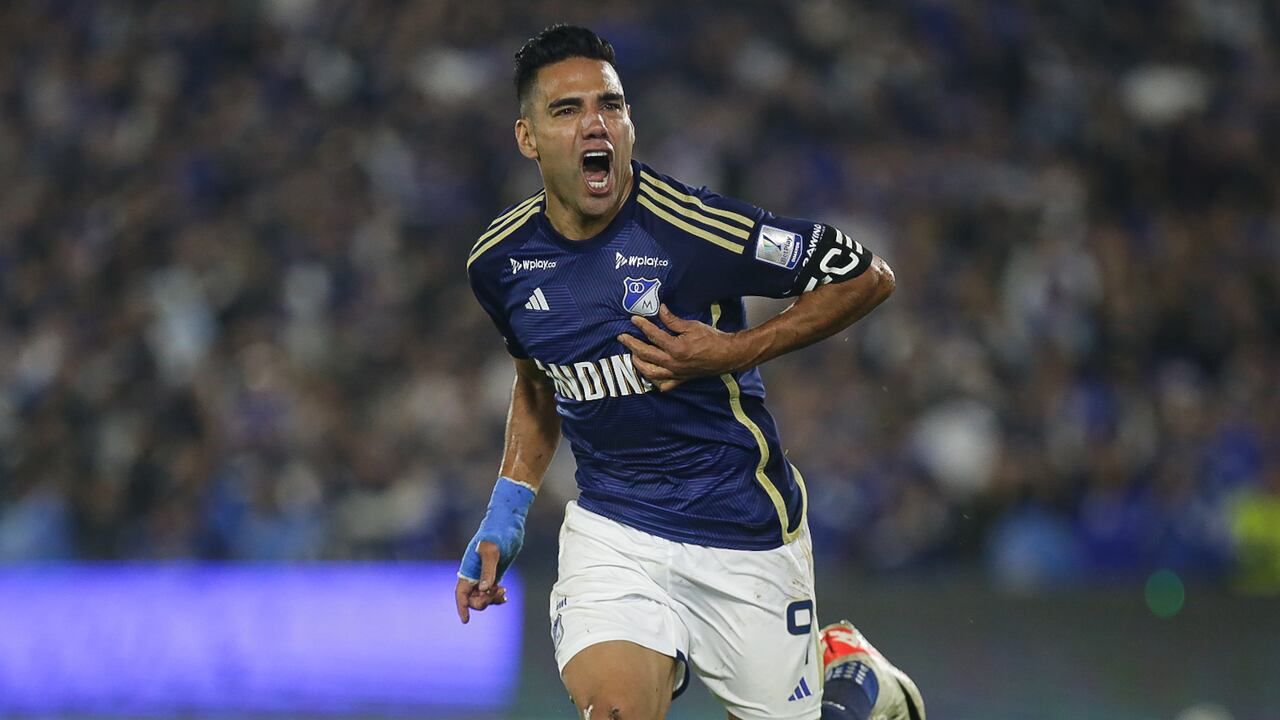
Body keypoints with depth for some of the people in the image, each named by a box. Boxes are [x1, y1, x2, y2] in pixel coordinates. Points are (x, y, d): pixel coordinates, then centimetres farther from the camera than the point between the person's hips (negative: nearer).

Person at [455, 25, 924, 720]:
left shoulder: (692, 228, -19)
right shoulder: (499, 262, -3)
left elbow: (868, 276, -11)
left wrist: (735, 352, -18)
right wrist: (506, 511, 11)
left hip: (744, 528, -2)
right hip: (609, 526, 3)